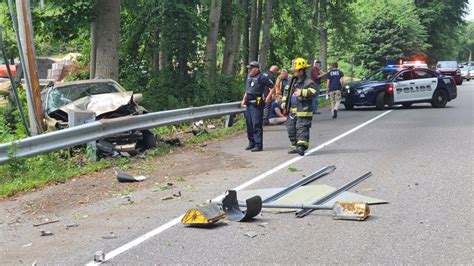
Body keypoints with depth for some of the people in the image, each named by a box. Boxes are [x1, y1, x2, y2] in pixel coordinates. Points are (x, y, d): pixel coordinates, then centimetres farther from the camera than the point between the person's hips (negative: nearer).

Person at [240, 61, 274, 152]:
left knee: (256, 125, -10)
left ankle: (258, 145, -7)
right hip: (249, 104, 9)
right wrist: (244, 100, 19)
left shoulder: (262, 77, -12)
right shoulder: (249, 77, 14)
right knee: (249, 124, 14)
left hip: (257, 104, -9)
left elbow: (273, 86, -8)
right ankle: (252, 143, 25)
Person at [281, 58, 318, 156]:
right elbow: (287, 91, 28)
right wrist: (284, 101, 18)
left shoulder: (308, 82, -11)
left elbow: (314, 91, -26)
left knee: (302, 128, -13)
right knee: (291, 128, 11)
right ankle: (294, 147, 21)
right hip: (292, 110, 9)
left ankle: (301, 146, -17)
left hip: (303, 111, -9)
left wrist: (302, 92, -29)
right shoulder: (293, 80, 16)